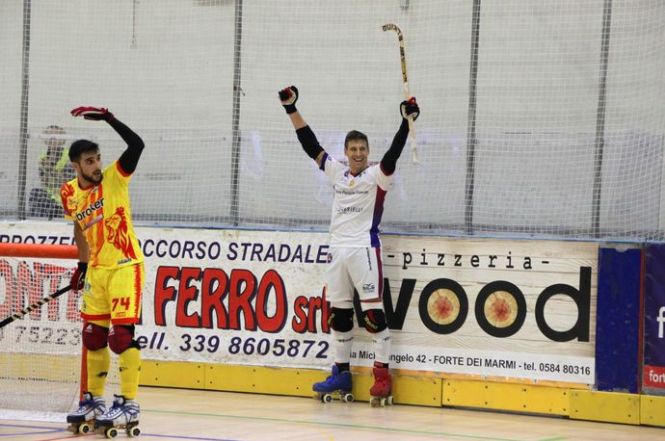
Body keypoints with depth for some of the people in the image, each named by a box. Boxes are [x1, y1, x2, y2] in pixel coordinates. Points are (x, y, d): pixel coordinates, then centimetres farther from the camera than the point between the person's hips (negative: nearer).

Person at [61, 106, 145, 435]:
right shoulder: (69, 193, 2)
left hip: (125, 266, -6)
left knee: (121, 334, -13)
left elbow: (136, 145, -25)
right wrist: (82, 266, 20)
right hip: (96, 269, 6)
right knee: (93, 335, 11)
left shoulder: (115, 178, -11)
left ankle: (129, 406, -8)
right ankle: (93, 401, 24)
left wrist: (107, 118, -30)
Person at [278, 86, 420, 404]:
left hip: (364, 249, -6)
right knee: (338, 314, 10)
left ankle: (382, 374, -7)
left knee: (373, 312, -8)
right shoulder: (337, 172, 12)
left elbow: (394, 152, -18)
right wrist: (291, 109, 8)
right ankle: (341, 373, 18)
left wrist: (407, 121, -31)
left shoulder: (377, 175, -2)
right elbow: (311, 145, 12)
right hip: (337, 250, 6)